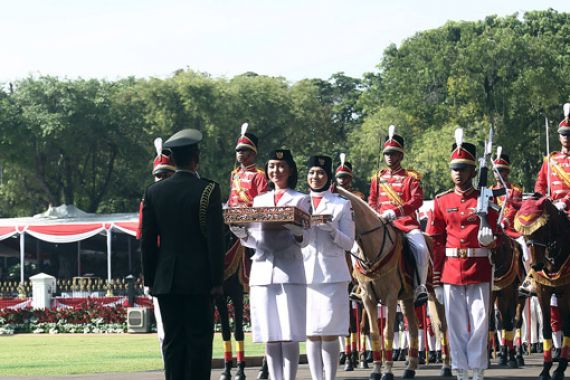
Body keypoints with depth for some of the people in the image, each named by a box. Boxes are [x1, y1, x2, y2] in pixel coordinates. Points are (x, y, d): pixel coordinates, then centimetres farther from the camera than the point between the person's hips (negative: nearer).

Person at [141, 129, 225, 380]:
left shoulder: (153, 192, 3)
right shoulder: (208, 190, -7)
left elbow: (147, 241, 5)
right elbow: (215, 239, -9)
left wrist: (150, 280, 12)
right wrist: (217, 281, -5)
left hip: (166, 281, 3)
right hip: (199, 281, -3)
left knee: (172, 341, 6)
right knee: (199, 340, 0)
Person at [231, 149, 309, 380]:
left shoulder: (300, 200, 7)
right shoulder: (259, 201, 18)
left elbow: (304, 240, 0)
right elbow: (253, 240, 16)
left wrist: (297, 233, -22)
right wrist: (242, 235, -6)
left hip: (289, 271, -4)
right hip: (262, 271, 4)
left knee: (289, 335, -6)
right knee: (269, 336, 3)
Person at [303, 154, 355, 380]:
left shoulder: (342, 205, 6)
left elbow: (348, 244, 2)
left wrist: (332, 230, -17)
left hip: (332, 275, -3)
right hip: (305, 274, 3)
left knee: (329, 332, -5)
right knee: (311, 333, 3)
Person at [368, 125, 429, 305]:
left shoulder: (411, 177, 3)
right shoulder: (378, 178, 16)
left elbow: (417, 200, -11)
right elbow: (372, 200, 21)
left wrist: (396, 212, -25)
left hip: (407, 222, -4)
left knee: (421, 249, -30)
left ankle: (421, 287, -14)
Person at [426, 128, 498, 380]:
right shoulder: (442, 202, 6)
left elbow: (496, 237, 7)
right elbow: (435, 241, 6)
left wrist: (489, 237, -19)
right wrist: (436, 281, 2)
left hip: (479, 271, -1)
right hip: (451, 271, 2)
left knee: (479, 322, -1)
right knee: (456, 325, 5)